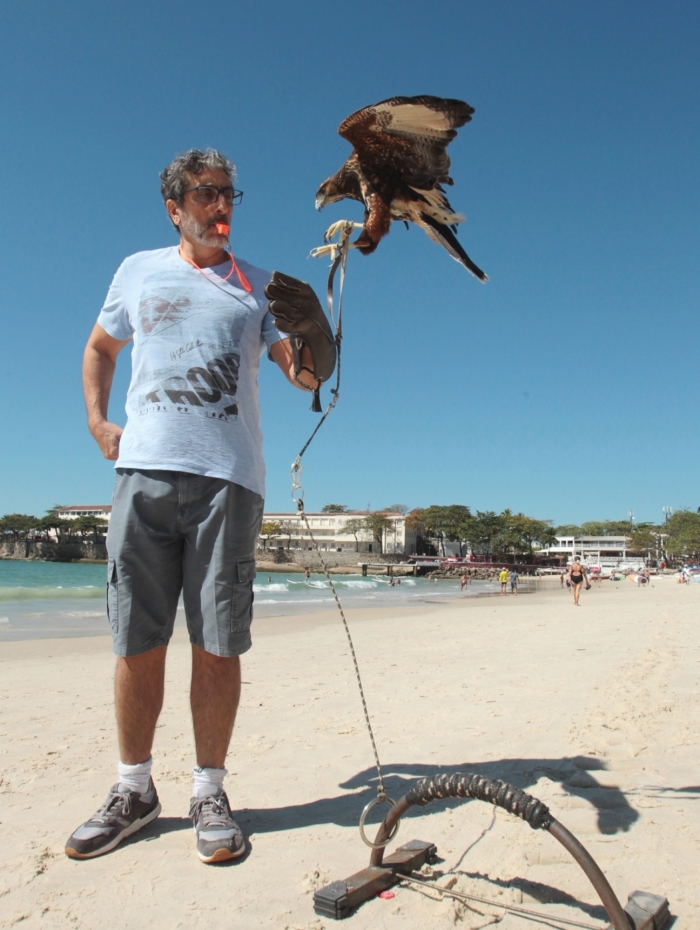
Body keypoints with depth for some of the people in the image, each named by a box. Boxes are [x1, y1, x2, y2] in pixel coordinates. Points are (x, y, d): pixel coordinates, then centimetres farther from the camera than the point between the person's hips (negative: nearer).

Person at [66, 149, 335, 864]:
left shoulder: (257, 287, 15)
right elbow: (99, 348, 29)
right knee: (137, 641, 4)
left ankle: (209, 793, 14)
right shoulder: (138, 271, 19)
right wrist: (97, 420, 13)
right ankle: (133, 790, 20)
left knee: (217, 644, -1)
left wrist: (313, 327, -15)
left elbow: (308, 375, 7)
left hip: (228, 477, -1)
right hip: (144, 469, 1)